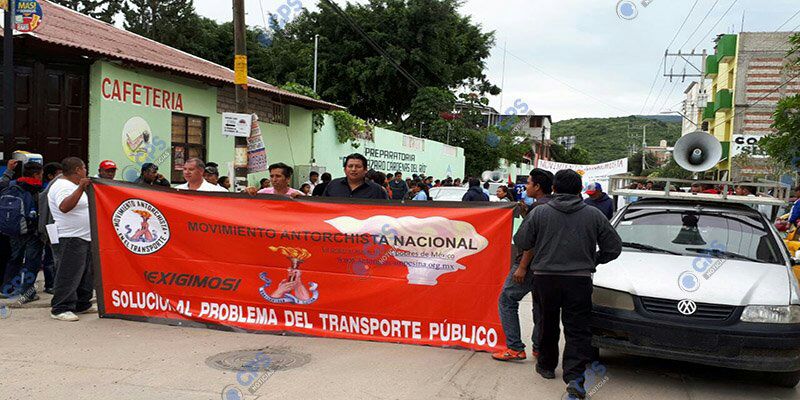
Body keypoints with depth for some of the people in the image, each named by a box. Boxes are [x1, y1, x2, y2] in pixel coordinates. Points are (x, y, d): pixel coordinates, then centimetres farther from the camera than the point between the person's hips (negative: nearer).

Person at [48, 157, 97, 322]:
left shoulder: (73, 186, 19)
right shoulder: (62, 186, -15)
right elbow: (64, 207, -33)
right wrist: (80, 188, -37)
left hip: (85, 238, 11)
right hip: (70, 239, -11)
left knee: (86, 274, 16)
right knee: (68, 276, -7)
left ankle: (82, 305, 26)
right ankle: (60, 309, -1)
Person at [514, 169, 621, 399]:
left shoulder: (539, 213, -3)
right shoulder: (594, 215, 2)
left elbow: (521, 243, 1)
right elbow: (614, 247, 7)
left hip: (545, 278, 1)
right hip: (579, 280, 0)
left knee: (548, 326, 18)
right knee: (578, 330, 2)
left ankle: (546, 366, 31)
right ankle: (574, 376, -11)